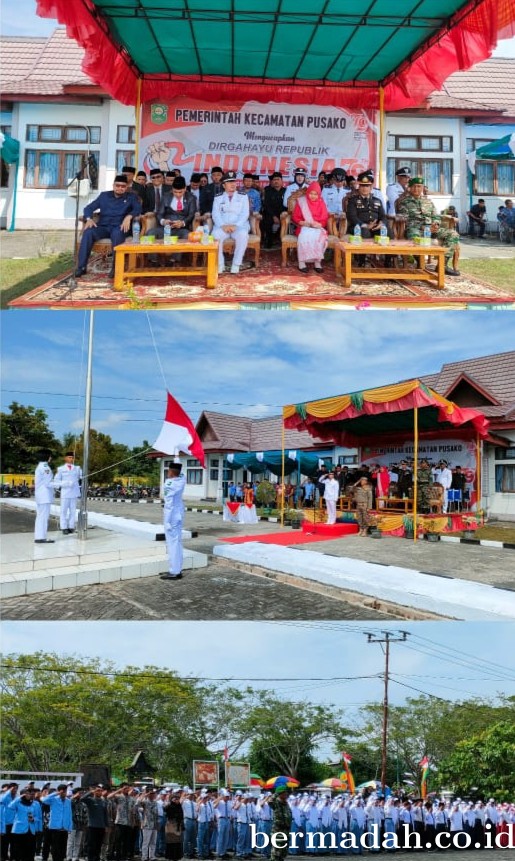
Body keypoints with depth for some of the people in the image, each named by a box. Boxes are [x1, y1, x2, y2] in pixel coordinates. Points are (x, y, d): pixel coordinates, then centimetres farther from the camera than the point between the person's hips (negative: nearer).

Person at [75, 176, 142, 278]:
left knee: (117, 234, -40)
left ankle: (116, 267, -35)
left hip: (118, 227, -2)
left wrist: (129, 216, -28)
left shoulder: (131, 197, 13)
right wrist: (89, 219, -9)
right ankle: (81, 267, -27)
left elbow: (138, 208, -7)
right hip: (102, 227, 3)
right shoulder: (104, 195, 19)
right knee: (88, 232, -29)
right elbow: (89, 208, 14)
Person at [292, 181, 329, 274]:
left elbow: (325, 220, 7)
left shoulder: (321, 203, 9)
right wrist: (304, 223, -14)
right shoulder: (301, 201, 4)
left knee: (320, 237, -33)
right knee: (304, 236, -36)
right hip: (304, 227, -1)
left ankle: (318, 262, -29)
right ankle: (302, 262, -31)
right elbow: (295, 217, 4)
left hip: (318, 228, 1)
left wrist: (319, 224, -15)